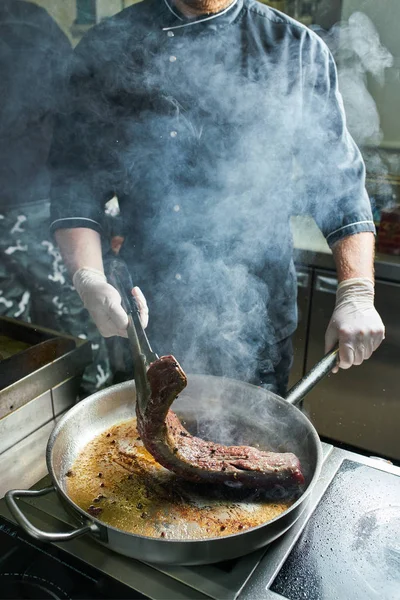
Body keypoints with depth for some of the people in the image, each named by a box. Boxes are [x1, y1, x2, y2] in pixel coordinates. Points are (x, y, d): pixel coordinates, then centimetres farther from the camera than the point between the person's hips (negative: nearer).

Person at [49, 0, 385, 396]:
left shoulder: (300, 50, -1)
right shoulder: (104, 48, 1)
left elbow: (341, 181, -1)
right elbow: (75, 185, 0)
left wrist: (358, 294, -12)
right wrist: (89, 281, -15)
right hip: (144, 321, 2)